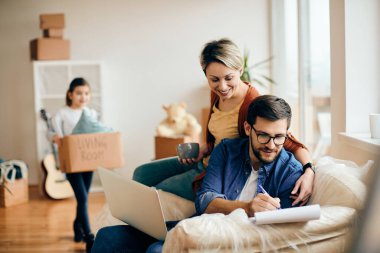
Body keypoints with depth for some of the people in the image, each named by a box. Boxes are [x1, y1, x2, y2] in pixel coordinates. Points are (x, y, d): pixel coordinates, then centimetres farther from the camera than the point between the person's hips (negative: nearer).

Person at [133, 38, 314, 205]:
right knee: (142, 173, 13)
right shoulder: (217, 94, -4)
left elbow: (291, 144, -28)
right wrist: (203, 150, -7)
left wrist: (309, 171, -46)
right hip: (206, 162, 8)